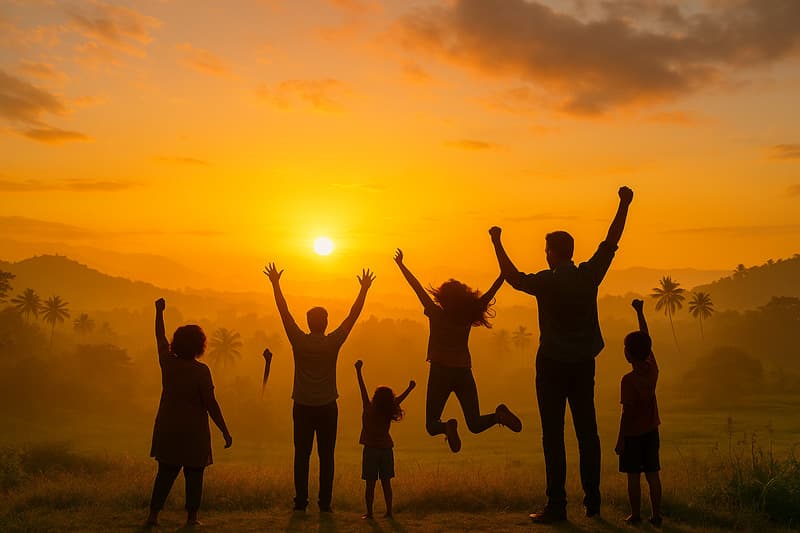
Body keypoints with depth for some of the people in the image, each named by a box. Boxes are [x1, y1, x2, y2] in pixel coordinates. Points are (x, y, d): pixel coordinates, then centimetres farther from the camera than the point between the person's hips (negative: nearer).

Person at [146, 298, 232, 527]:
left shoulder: (168, 363, 0)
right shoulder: (200, 371, -14)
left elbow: (160, 338, 17)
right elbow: (211, 404, -15)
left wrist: (159, 312, 29)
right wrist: (225, 431, -9)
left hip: (168, 429, 5)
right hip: (194, 431, -5)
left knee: (166, 473, 13)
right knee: (194, 474, 5)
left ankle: (154, 513, 12)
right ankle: (192, 517, 7)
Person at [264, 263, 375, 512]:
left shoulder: (299, 341, -6)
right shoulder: (333, 342, -7)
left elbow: (284, 311, 0)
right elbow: (354, 314, -1)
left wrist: (275, 283, 7)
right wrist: (364, 289, 6)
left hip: (303, 407, 1)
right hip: (327, 407, -1)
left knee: (302, 455, 5)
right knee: (326, 456, 3)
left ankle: (301, 502, 6)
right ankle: (325, 503, 3)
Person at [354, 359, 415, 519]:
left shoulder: (369, 409, -12)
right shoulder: (389, 413, -3)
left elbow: (363, 390, -11)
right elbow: (398, 400, 12)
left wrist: (358, 371, -9)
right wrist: (410, 388, 26)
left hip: (371, 449, -3)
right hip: (386, 449, 3)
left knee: (370, 484, 1)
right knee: (386, 482, 10)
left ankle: (369, 512, 2)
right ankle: (389, 511, 12)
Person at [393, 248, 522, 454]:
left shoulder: (436, 314, -6)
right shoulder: (468, 316, 1)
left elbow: (417, 287, -1)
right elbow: (489, 294, 4)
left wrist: (401, 265, 7)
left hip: (440, 373, -3)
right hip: (463, 373, 3)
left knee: (432, 425, 5)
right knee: (474, 424, 7)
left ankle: (447, 426, -30)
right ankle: (499, 414, -24)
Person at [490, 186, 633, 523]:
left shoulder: (546, 282, -11)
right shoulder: (589, 276, 0)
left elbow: (512, 277, 0)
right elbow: (611, 242, 9)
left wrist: (497, 243, 8)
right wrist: (624, 206, 17)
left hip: (553, 365, -4)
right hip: (584, 364, 4)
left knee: (553, 435, -2)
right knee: (587, 431, 9)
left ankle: (557, 505, -3)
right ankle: (592, 501, 13)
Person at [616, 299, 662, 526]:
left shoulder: (629, 380, -18)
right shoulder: (652, 369, -1)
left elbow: (627, 412, -17)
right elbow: (646, 338, 10)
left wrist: (620, 439, -10)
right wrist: (639, 312, 17)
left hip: (633, 433, -6)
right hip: (651, 431, 6)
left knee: (633, 477, 3)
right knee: (652, 475, 9)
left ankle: (636, 514, 9)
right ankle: (656, 515, 11)